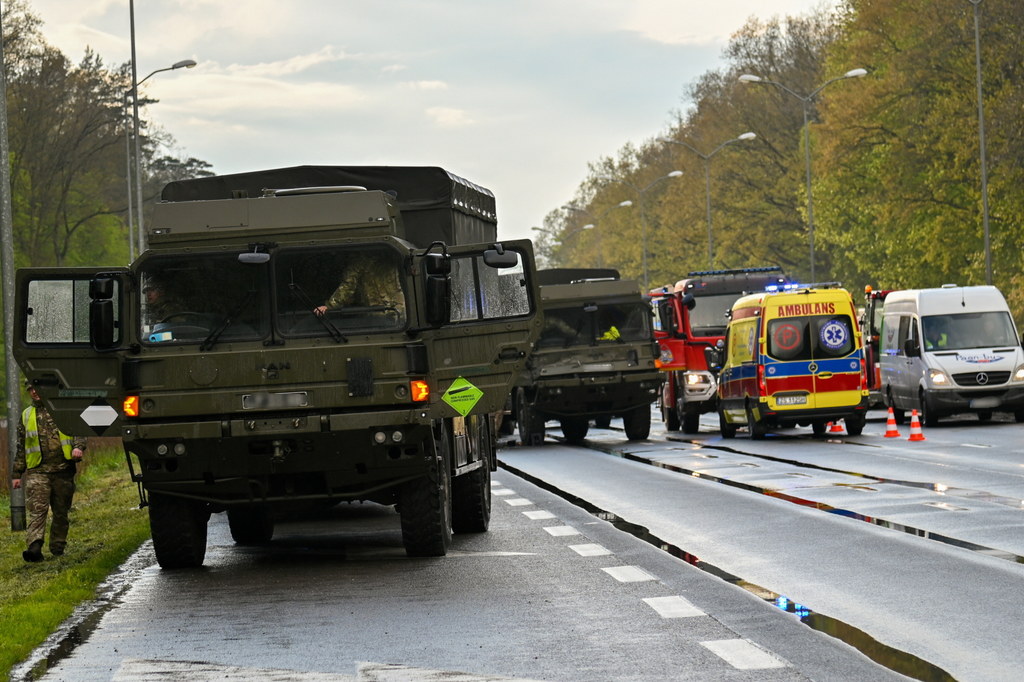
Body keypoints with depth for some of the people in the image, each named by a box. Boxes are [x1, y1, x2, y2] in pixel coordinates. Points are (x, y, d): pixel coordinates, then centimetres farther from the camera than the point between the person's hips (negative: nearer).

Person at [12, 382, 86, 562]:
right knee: (37, 510, -15)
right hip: (37, 471, 0)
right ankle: (34, 547, -27)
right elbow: (21, 447, 20)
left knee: (61, 511, 6)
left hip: (63, 468, 0)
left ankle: (58, 546, 18)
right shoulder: (26, 416, 17)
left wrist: (78, 446, -16)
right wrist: (17, 474, 17)